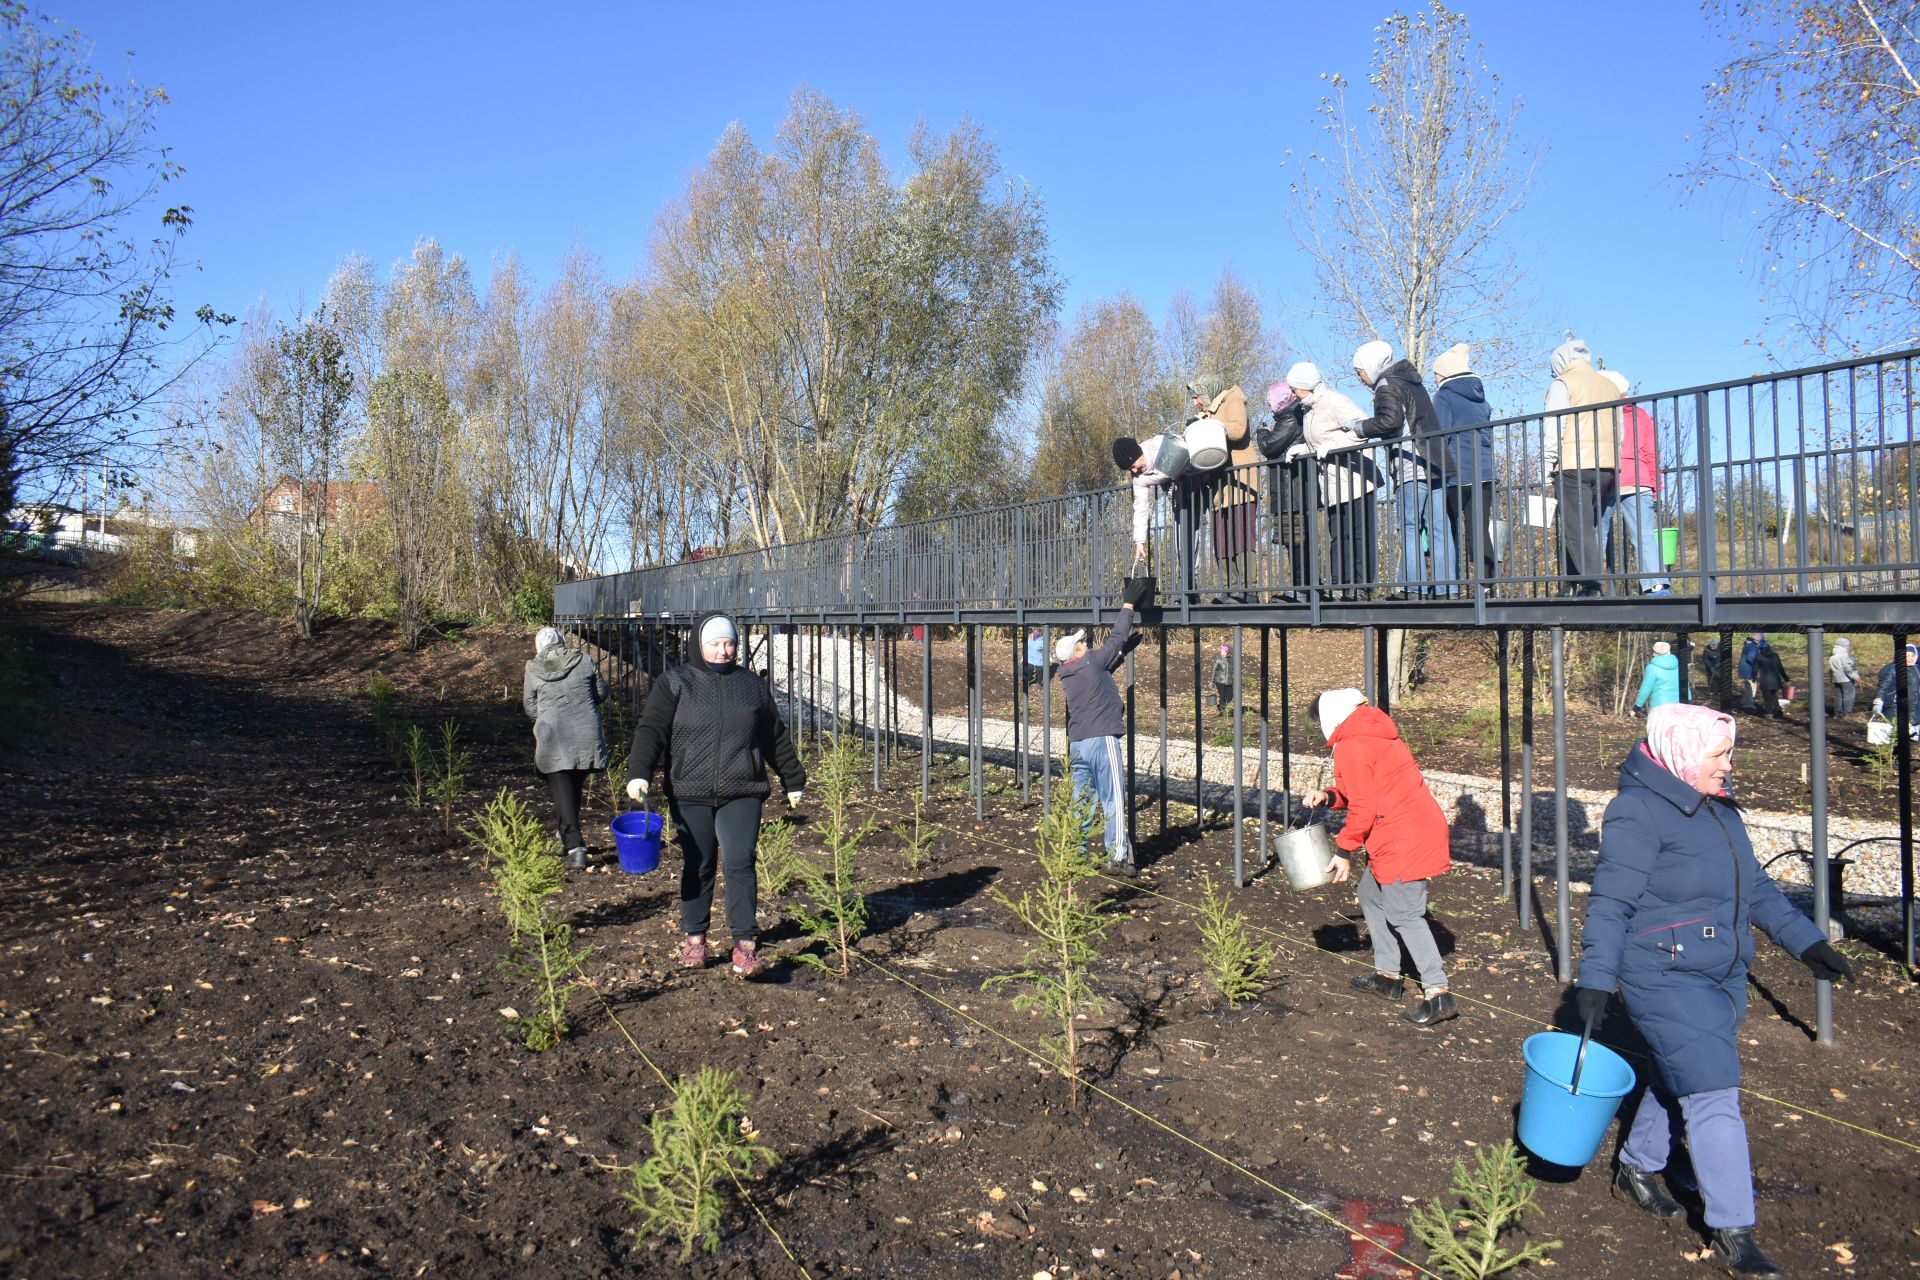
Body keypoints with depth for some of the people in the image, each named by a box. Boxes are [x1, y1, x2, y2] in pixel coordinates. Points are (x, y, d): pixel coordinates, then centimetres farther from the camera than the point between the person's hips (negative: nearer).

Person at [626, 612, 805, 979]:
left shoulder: (752, 685, 11)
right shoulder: (676, 683, 4)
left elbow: (777, 738, 19)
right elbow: (651, 729, -5)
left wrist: (793, 781, 23)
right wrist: (639, 773, -20)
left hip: (741, 795, 1)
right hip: (691, 796, 0)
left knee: (740, 863, -10)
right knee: (697, 867, 8)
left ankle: (745, 947, -8)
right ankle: (694, 939, 23)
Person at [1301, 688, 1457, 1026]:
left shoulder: (1350, 747, -13)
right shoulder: (1375, 734, 18)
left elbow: (1363, 808, -16)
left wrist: (1344, 851, -6)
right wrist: (1328, 796, 13)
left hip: (1404, 839, -11)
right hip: (1422, 829, 11)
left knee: (1403, 914, -10)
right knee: (1371, 894, 20)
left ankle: (1438, 994, -12)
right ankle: (1388, 976, 26)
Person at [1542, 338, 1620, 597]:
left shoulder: (1562, 383, 2)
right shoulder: (1609, 385, 20)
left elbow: (1554, 429, -6)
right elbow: (1618, 431, 19)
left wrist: (1549, 468, -3)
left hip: (1573, 465, -6)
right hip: (1606, 467, 6)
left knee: (1577, 529, -9)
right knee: (1588, 526, 11)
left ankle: (1591, 587, -19)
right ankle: (1575, 585, 8)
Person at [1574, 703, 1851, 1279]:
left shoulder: (1717, 809, 9)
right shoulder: (1639, 812, -18)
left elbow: (1755, 886, 20)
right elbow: (1610, 902, -19)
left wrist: (1806, 940, 15)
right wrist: (1594, 978, -22)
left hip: (1722, 978, 9)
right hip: (1667, 981, -9)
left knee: (1677, 1080, 20)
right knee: (1713, 1096, -7)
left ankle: (1637, 1170, 40)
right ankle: (1733, 1233, 4)